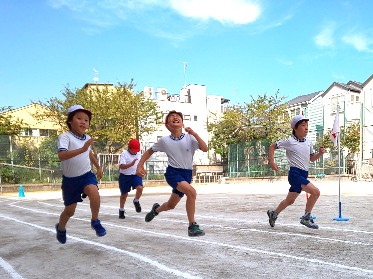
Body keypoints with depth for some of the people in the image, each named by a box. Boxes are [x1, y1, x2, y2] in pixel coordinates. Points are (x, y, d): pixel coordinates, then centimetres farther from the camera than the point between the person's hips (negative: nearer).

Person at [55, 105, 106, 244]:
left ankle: (95, 221, -7)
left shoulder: (87, 138, 0)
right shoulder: (65, 137, -20)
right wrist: (81, 149, -50)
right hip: (70, 179, -3)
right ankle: (61, 228, 44)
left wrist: (98, 167, 29)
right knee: (70, 210, 10)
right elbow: (61, 155, -39)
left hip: (86, 175, 3)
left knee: (94, 192, -30)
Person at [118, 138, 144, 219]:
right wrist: (131, 164, -37)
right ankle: (121, 210, 32)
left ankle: (136, 201, 7)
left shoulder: (139, 154, 6)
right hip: (125, 176, -3)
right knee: (124, 194, 9)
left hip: (136, 175, 3)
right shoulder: (124, 154, -12)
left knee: (140, 188, -23)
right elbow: (122, 166, -24)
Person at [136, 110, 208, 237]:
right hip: (173, 172, -3)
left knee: (171, 205, 16)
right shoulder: (164, 141, -4)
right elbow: (149, 151, 9)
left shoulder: (190, 138, -5)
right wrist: (140, 165, -2)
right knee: (191, 192, -30)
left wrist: (194, 134, -25)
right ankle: (192, 226, -17)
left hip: (187, 174, 3)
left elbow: (205, 149, -17)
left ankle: (156, 209, 51)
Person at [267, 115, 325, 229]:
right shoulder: (289, 141, -8)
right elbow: (272, 147, -1)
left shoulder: (308, 143, 11)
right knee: (315, 192, -20)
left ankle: (274, 213, 38)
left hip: (304, 175, 8)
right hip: (295, 173, -8)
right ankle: (306, 217, -6)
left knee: (290, 200, 17)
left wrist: (320, 153, -1)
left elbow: (312, 158, 19)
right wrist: (272, 162, -8)